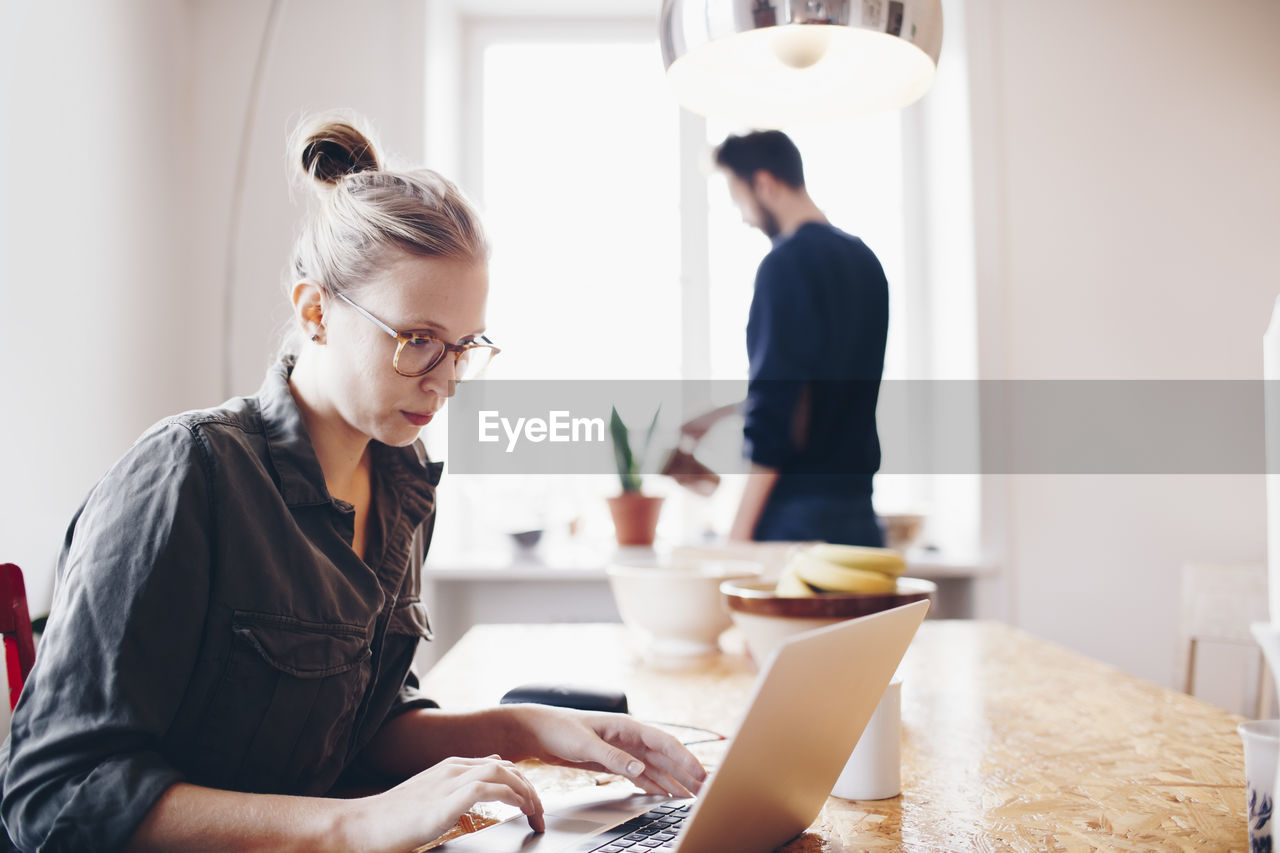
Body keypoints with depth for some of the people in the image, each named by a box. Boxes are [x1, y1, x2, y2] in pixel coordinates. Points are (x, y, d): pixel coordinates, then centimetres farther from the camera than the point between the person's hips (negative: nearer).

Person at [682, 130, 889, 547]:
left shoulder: (786, 264, -13)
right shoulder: (863, 260, 13)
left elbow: (776, 410, -19)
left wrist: (739, 531, -16)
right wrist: (722, 414, 30)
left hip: (799, 512, -8)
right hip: (857, 505, 8)